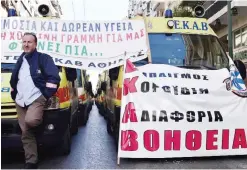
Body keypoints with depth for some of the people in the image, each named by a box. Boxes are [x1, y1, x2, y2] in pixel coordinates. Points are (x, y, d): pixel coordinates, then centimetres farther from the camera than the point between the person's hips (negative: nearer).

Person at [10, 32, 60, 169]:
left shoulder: (43, 58, -1)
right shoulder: (19, 61, 19)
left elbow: (54, 77, -9)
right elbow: (13, 80, 28)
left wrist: (46, 94, -12)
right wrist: (14, 95, 19)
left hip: (36, 98, -6)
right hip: (20, 102, 6)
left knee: (30, 120, -33)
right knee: (26, 134, 3)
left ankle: (40, 121, 4)